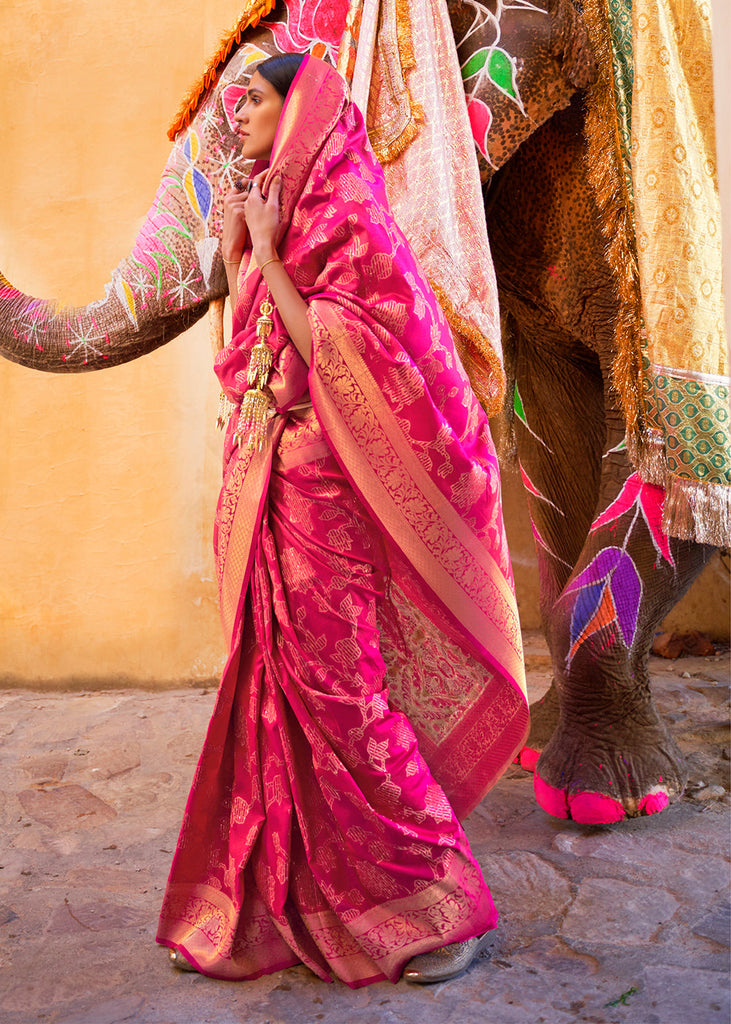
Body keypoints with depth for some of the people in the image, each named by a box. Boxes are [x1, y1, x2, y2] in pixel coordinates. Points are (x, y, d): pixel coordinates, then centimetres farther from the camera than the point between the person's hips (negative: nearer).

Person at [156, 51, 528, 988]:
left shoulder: (346, 217, -7)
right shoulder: (274, 216, 18)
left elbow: (333, 352, -18)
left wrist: (268, 257, -13)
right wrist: (236, 261, 12)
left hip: (319, 488, -8)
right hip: (267, 485, 8)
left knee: (336, 686, -6)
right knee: (284, 681, 11)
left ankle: (439, 897, 9)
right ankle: (297, 898, 24)